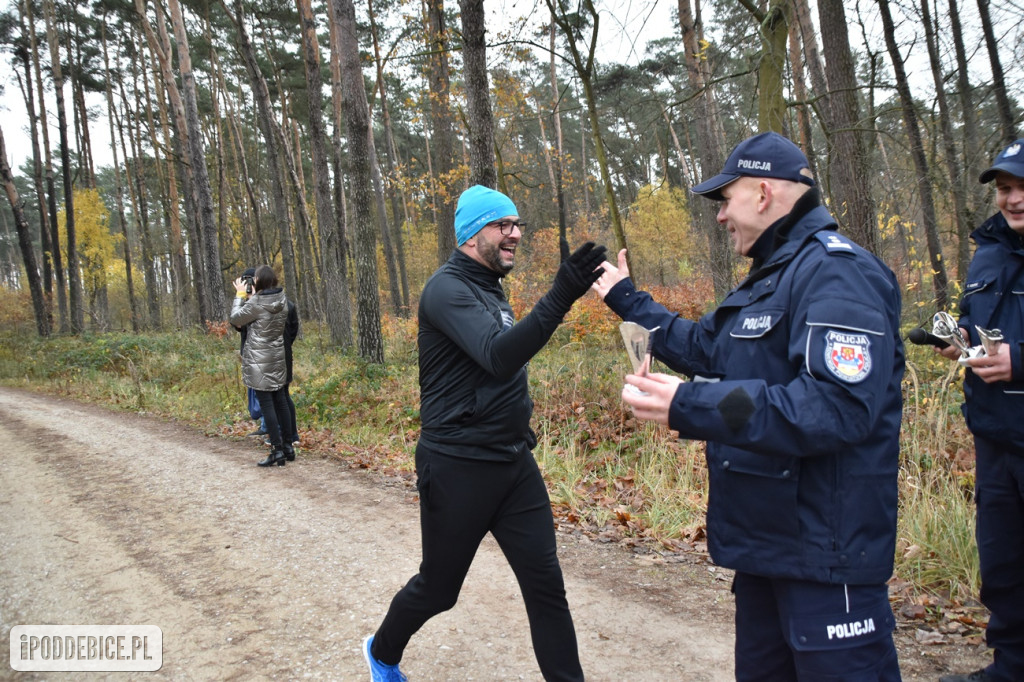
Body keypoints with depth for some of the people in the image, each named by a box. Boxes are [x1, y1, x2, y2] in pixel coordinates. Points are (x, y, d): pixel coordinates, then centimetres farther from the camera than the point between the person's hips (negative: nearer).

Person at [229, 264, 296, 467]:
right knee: (280, 401, 12)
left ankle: (277, 450, -2)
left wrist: (240, 295, 6)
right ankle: (287, 447, 19)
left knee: (266, 404, -2)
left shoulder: (256, 303, -17)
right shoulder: (281, 301, 2)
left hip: (259, 361, -7)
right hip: (277, 358, 7)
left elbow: (235, 318, -5)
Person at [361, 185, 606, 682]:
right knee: (438, 587, 11)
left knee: (544, 581, 3)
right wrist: (559, 297, -44)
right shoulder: (447, 289, -16)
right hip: (458, 467, -7)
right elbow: (498, 357, -34)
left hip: (514, 463, 7)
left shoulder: (490, 289, 12)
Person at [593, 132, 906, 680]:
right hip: (766, 541, 10)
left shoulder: (836, 272, -18)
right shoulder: (772, 275, 15)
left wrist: (690, 408, -33)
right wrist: (626, 300, 27)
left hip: (825, 551, -10)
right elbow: (702, 347, 25)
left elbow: (837, 406, -30)